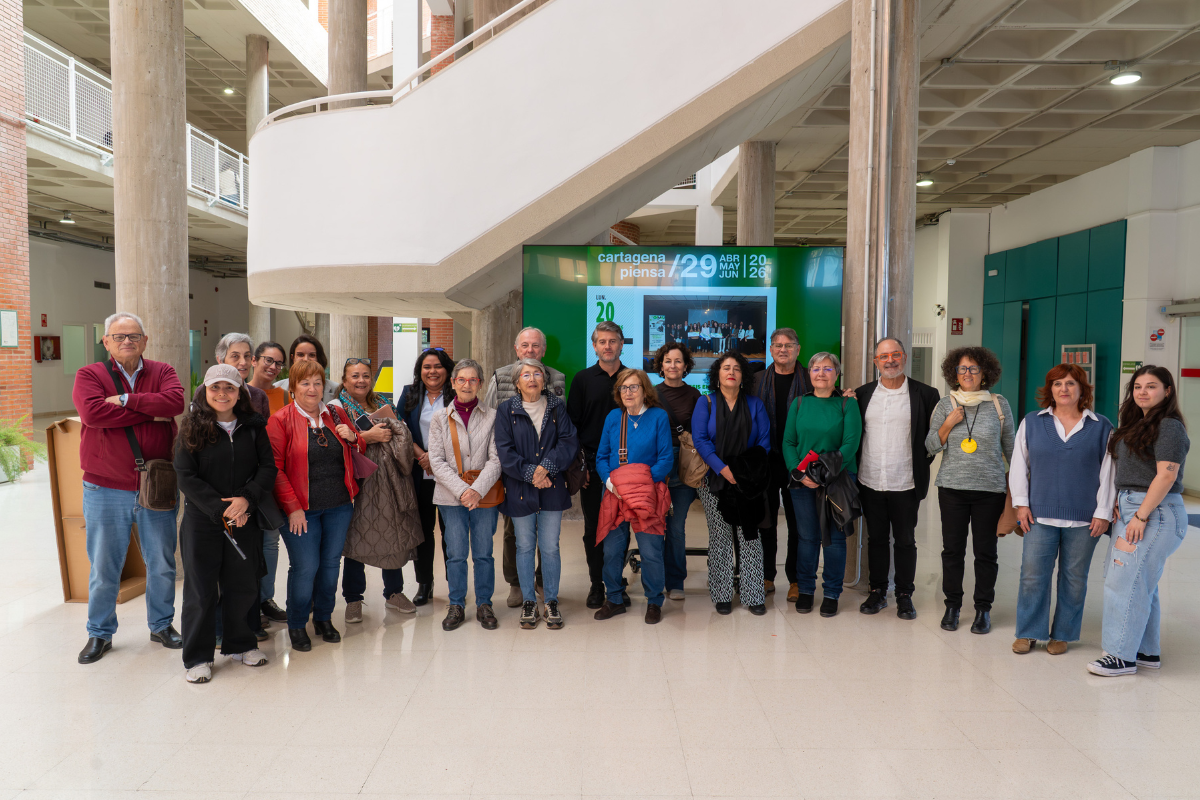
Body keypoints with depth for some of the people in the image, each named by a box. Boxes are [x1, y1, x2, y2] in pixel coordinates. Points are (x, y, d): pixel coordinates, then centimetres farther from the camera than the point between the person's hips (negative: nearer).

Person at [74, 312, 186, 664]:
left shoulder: (162, 372, 4)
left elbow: (176, 401, -17)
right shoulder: (89, 375, -1)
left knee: (162, 563, 13)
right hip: (105, 490, -1)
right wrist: (151, 412, -17)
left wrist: (125, 400, -18)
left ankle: (161, 625, 30)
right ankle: (100, 633, 28)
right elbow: (92, 413, -20)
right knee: (104, 567, 10)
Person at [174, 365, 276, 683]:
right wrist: (221, 510, -16)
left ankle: (239, 643, 32)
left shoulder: (253, 427, 3)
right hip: (202, 521, -2)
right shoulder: (191, 428, -5)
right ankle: (198, 656, 20)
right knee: (200, 588, 5)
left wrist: (247, 499, -17)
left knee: (242, 585, 12)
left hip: (244, 519, 3)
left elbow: (268, 468, 0)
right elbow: (186, 477, -9)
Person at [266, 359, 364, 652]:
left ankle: (324, 618, 30)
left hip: (339, 506, 4)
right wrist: (292, 507, -14)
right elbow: (275, 468, -8)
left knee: (331, 563, 11)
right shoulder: (281, 420, -5)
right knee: (305, 567, -2)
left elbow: (359, 452, 22)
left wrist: (353, 438, -2)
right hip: (301, 509, -4)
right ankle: (296, 625, 18)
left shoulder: (335, 415, 9)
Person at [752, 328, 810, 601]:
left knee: (798, 523, 6)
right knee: (765, 522, 9)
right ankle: (767, 576, 21)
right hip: (765, 460, 1)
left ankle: (795, 580, 17)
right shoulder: (757, 380, 7)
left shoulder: (809, 381, 3)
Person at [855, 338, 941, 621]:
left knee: (905, 541, 7)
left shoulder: (925, 394, -2)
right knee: (876, 539, 11)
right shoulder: (863, 394, 5)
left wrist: (923, 461, 1)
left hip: (906, 483, -2)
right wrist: (857, 466, 6)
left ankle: (905, 595, 20)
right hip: (870, 481, 2)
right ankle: (877, 592, 23)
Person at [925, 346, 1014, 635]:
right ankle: (952, 605, 20)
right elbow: (931, 446, 4)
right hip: (952, 487, 1)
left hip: (990, 489, -1)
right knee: (952, 549, 5)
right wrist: (949, 423, -10)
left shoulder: (999, 405, 3)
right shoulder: (945, 405, 4)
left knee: (985, 551, 5)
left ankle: (983, 608, 19)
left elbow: (1010, 446, 11)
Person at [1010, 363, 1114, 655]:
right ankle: (1028, 632, 12)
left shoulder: (1101, 427, 5)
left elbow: (1108, 473, 4)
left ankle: (1062, 634, 21)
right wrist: (1021, 503, 2)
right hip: (1040, 515, 0)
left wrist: (1103, 512, -2)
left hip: (1083, 519, 0)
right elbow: (1018, 465, 8)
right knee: (1033, 575, -1)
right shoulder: (1032, 423, 7)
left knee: (1074, 579, 7)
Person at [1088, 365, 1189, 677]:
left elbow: (1166, 475, -18)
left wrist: (1140, 516, -20)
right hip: (1130, 507, 9)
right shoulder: (1136, 423, 16)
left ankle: (1122, 656, -2)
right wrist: (1120, 505, 9)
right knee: (1142, 583, 13)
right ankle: (1147, 651, 22)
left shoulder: (1169, 427, -11)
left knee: (1127, 582, -9)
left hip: (1155, 511, -9)